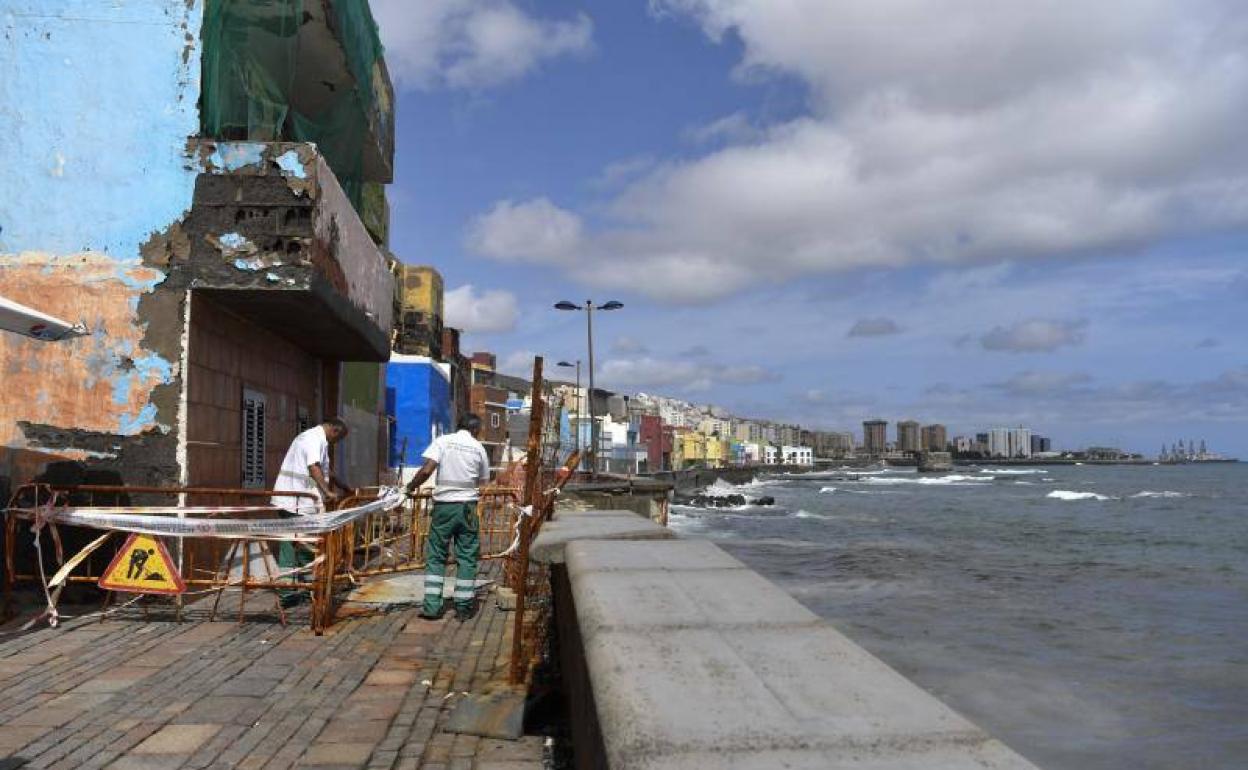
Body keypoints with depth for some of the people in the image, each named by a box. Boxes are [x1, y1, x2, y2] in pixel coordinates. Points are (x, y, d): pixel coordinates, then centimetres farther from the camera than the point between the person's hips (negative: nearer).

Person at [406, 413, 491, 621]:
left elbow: (426, 471, -13)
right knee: (467, 556, 8)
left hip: (443, 505, 0)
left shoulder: (442, 441, -1)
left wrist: (411, 486, 2)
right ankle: (463, 607, 11)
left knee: (436, 555, 8)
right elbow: (483, 482, 9)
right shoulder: (479, 448, 5)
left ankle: (432, 606, 5)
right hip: (467, 506, 0)